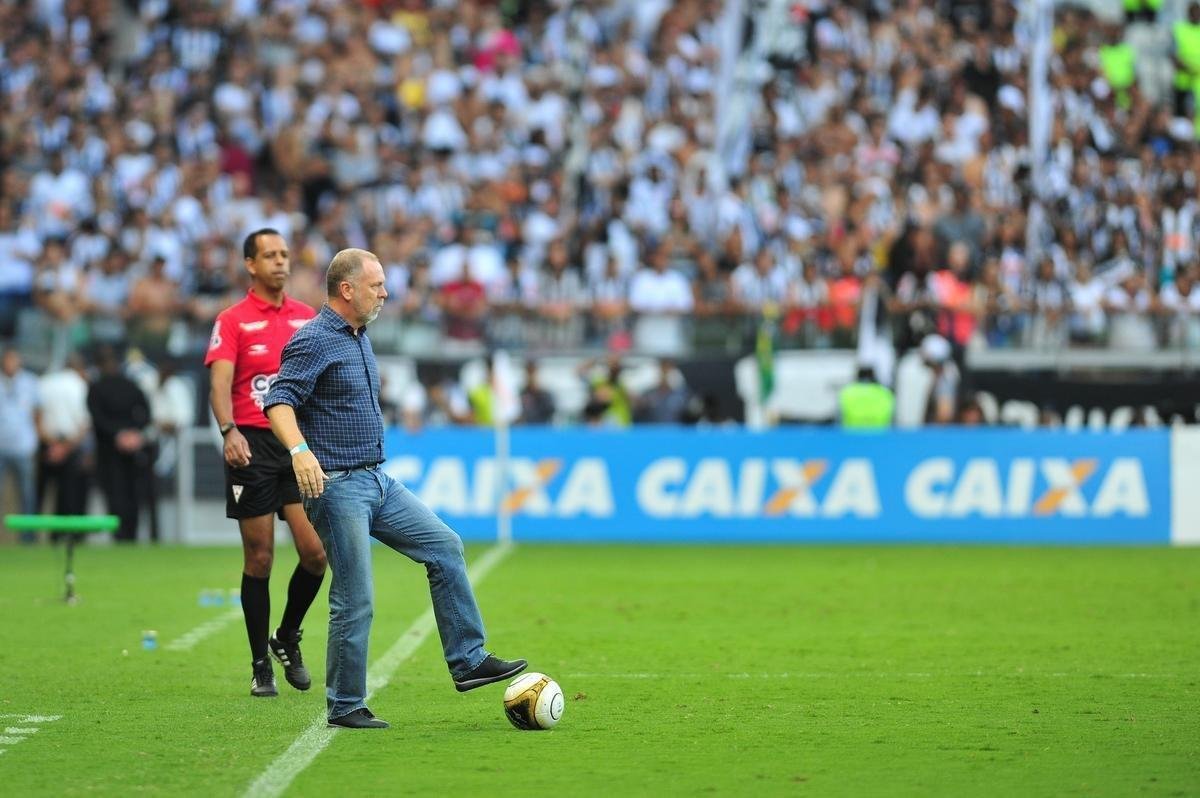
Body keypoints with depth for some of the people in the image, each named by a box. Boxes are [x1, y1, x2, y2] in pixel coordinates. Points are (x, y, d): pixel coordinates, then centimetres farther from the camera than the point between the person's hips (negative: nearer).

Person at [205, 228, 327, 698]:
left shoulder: (308, 318, 12)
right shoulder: (232, 321, -1)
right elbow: (220, 382, -13)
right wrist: (229, 430, -30)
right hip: (252, 446, -3)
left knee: (316, 551, -8)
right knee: (259, 558, -1)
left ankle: (287, 638, 17)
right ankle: (261, 666, 9)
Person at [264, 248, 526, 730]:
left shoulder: (359, 338, 15)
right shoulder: (313, 341, -13)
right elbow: (279, 401, -24)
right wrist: (299, 450, -40)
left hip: (377, 481, 9)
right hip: (337, 487, -9)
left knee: (445, 548, 7)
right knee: (355, 600, -7)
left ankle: (468, 661, 12)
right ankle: (345, 707, 3)